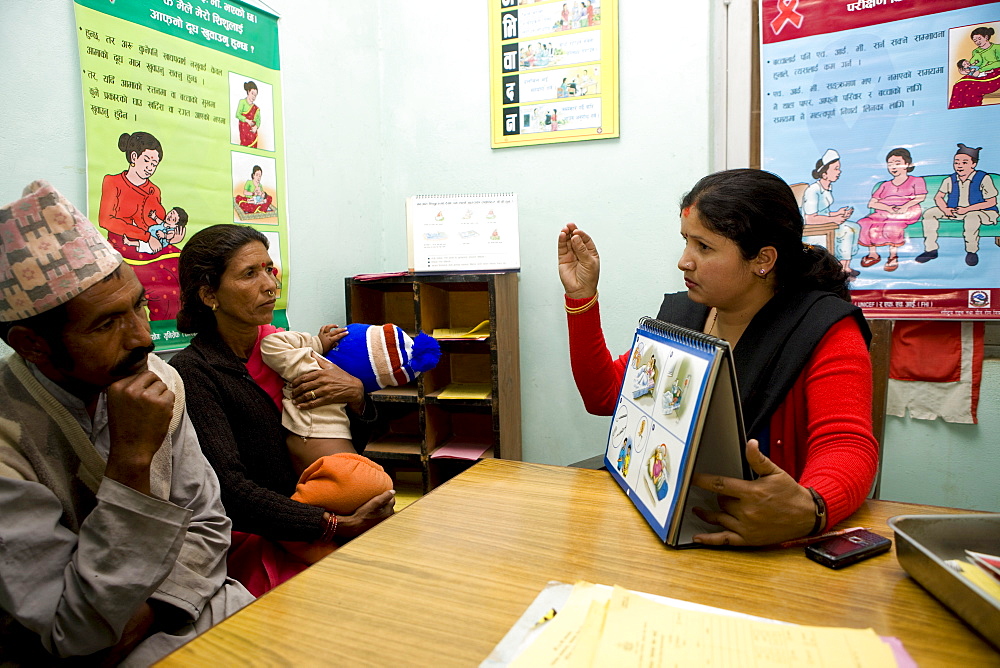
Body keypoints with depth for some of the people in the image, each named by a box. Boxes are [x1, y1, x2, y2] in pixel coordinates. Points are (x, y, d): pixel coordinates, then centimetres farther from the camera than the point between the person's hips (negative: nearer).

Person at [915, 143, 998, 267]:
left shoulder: (983, 179, -8)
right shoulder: (950, 180, 4)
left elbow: (991, 202, -11)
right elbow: (938, 197, 8)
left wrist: (967, 209, -22)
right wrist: (945, 209, -15)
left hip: (979, 211, -5)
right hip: (953, 211, 5)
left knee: (971, 217, -41)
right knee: (929, 213, -11)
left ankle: (972, 251, -21)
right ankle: (931, 249, -11)